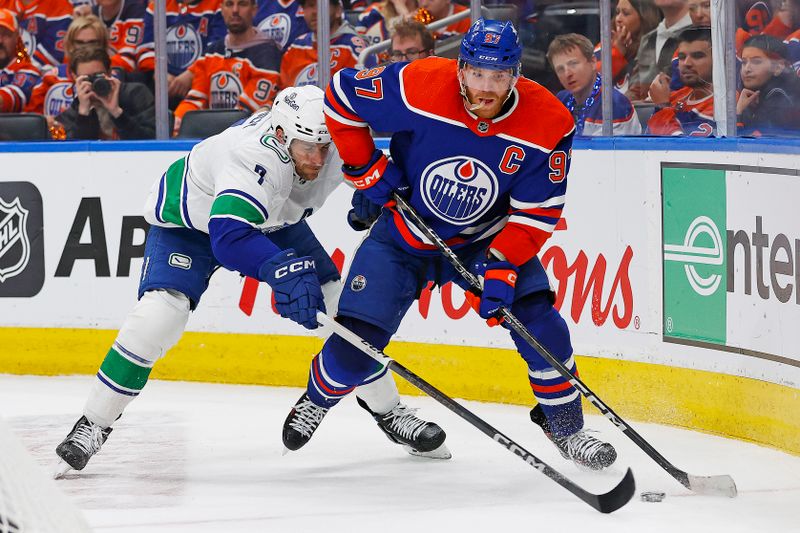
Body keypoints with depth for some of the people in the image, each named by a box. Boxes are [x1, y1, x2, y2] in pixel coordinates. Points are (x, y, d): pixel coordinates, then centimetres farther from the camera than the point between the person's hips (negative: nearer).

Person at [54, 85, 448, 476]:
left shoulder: (336, 146, -25)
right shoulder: (254, 160, -45)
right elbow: (229, 235, -59)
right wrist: (283, 269, -70)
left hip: (272, 218, 6)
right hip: (188, 219, -6)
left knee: (339, 302, -3)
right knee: (161, 312, -25)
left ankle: (386, 407, 17)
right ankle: (94, 423, -11)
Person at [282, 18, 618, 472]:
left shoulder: (548, 125, -23)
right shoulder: (417, 86, -27)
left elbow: (537, 212, -16)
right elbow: (342, 94, -12)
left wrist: (503, 267, -27)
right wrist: (366, 167, -12)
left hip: (487, 240, 1)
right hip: (405, 234, -1)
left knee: (536, 318, -17)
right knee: (356, 345, -7)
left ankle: (565, 425, 5)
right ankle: (318, 399, 29)